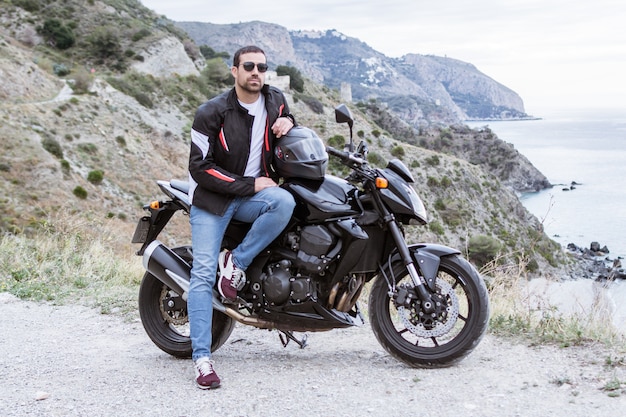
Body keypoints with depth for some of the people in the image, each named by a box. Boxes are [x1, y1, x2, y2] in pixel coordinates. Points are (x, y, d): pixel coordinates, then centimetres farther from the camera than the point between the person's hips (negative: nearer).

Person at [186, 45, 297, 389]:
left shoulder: (275, 100, 5)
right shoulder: (211, 112, -11)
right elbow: (200, 167, -13)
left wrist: (289, 125, -4)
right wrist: (249, 185, -16)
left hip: (255, 192, 4)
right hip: (212, 197, -3)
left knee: (284, 202, -32)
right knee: (203, 274, -14)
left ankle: (236, 261, -13)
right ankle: (202, 358, -11)